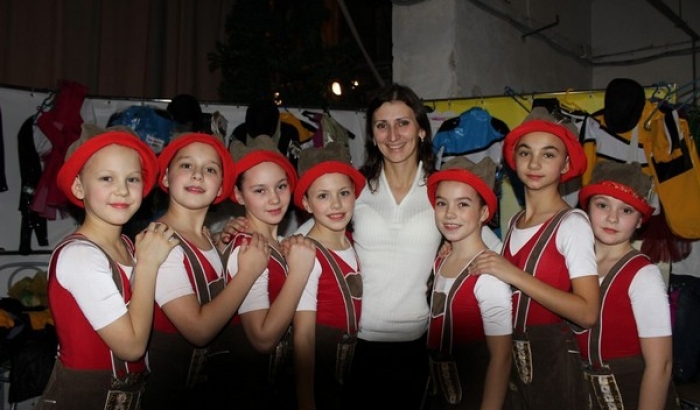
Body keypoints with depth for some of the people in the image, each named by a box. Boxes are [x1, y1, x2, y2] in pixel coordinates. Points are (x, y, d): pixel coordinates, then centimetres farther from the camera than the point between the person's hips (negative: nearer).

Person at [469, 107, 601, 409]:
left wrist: (515, 276, -27)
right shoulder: (514, 222, 6)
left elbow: (587, 313, -24)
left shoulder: (572, 223, -15)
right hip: (512, 355, 6)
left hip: (553, 356, -6)